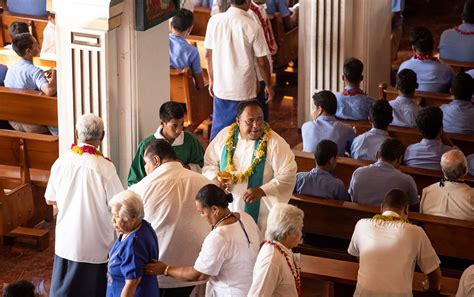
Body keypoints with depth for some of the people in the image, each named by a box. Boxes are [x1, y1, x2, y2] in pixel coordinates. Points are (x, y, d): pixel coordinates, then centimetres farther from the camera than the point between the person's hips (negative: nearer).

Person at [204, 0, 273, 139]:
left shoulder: (214, 21, -6)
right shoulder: (253, 27, -16)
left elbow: (208, 54, 3)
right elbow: (262, 61, -9)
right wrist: (268, 85, 6)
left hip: (220, 87, 3)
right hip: (244, 90, -3)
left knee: (218, 127, 16)